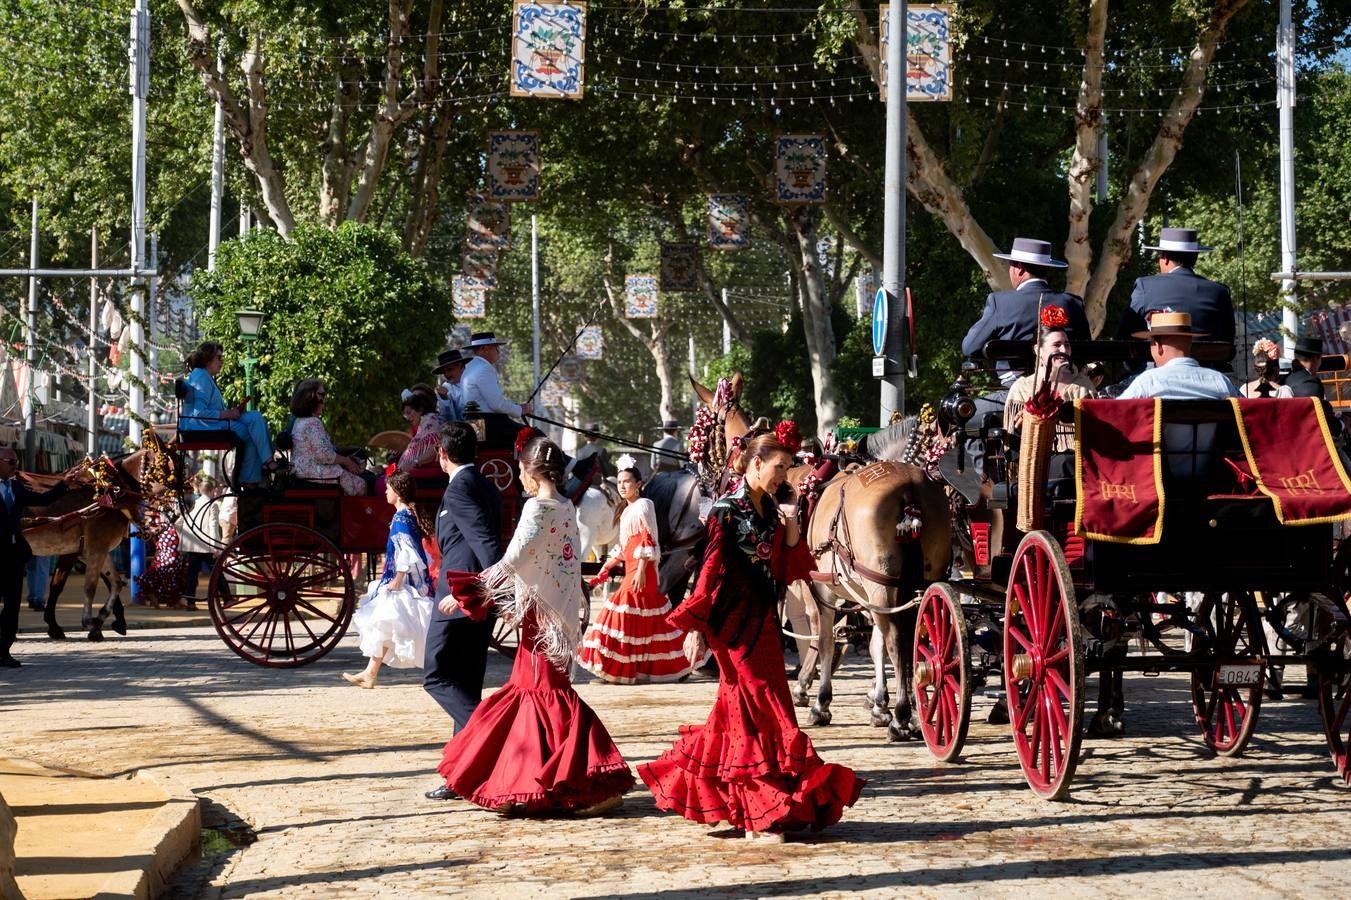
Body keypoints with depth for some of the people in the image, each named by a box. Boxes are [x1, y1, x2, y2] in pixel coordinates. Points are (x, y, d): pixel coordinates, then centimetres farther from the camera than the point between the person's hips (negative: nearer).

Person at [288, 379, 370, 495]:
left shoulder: (299, 421, 14)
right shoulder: (313, 422, -20)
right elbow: (325, 455, -23)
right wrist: (347, 461, -8)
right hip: (315, 474, -11)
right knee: (360, 485, -6)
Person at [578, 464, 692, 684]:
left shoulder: (642, 506, -8)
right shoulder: (627, 511, 19)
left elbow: (647, 541, -16)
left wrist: (640, 571, -22)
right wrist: (605, 569, 21)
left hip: (641, 570, -9)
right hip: (630, 570, 9)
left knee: (629, 615, -9)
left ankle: (622, 669, -7)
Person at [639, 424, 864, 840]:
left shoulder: (771, 512, 11)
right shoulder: (727, 510, -10)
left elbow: (786, 571, 9)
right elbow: (710, 569, -12)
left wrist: (791, 528, -6)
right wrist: (695, 629, -14)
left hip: (764, 621, 8)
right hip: (734, 624, -8)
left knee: (741, 708, 11)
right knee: (766, 709, -7)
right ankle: (768, 810, -3)